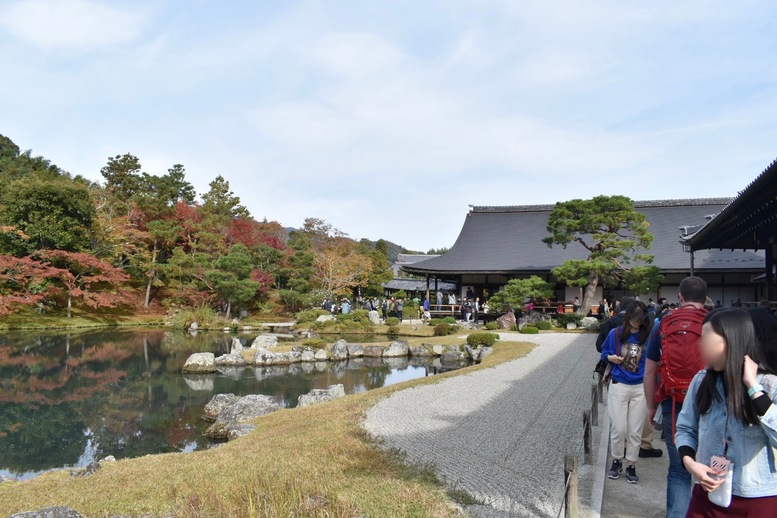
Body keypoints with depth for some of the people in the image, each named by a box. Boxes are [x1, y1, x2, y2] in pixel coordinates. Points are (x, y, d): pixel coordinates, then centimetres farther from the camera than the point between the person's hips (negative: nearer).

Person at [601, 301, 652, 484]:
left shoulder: (648, 336, -5)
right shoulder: (615, 334, -4)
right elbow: (604, 351, 11)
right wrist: (610, 357, -10)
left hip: (640, 388, 1)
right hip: (619, 386, -1)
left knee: (635, 430, 8)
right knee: (619, 428, 2)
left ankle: (631, 466, 23)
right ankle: (617, 462, 24)